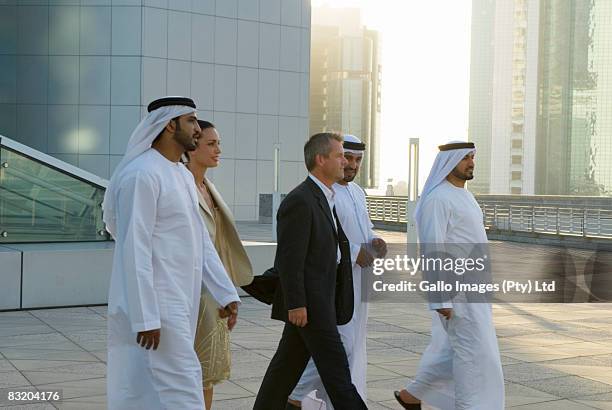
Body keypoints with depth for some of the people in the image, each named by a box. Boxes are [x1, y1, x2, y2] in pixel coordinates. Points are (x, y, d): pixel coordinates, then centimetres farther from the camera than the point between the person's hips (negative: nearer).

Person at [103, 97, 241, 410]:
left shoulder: (183, 175, 14)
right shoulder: (142, 174, -15)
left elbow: (201, 241, 15)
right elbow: (134, 250, -19)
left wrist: (226, 293, 8)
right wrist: (145, 317, -21)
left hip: (179, 305, 9)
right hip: (156, 307, -9)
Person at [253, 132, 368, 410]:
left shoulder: (322, 198, 15)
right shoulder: (299, 201, -17)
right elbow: (290, 259, -19)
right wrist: (296, 305, -20)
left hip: (317, 299, 10)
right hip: (309, 303, -9)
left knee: (288, 363, 15)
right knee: (336, 368, -3)